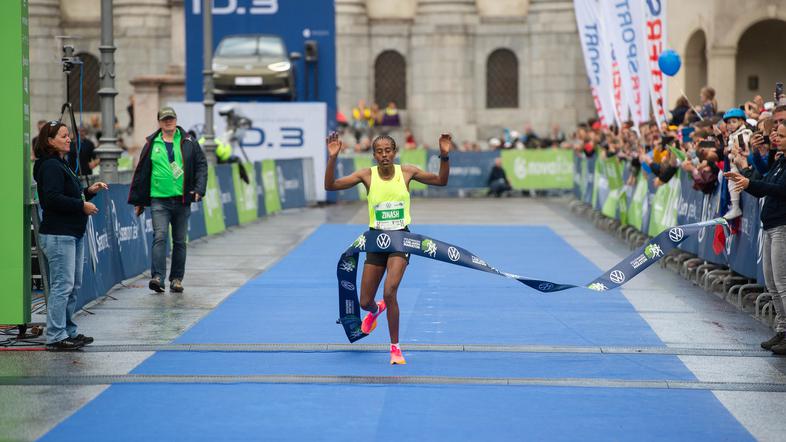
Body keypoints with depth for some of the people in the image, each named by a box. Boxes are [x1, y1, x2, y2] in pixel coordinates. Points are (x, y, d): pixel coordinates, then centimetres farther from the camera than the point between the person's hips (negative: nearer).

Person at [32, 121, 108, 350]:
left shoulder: (61, 164, 18)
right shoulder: (50, 166, -13)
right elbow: (53, 199, -23)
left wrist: (89, 191, 10)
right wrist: (82, 205, -17)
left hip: (73, 233, 10)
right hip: (58, 235, -10)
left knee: (73, 285, 14)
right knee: (62, 285, -9)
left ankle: (68, 331, 22)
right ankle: (55, 337, -5)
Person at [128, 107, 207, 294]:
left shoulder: (188, 143, 6)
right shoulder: (151, 145, 6)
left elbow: (201, 165, 6)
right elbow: (141, 173, 10)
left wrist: (199, 189, -9)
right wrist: (138, 201, 10)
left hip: (182, 200, 1)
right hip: (159, 200, -1)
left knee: (180, 242, 8)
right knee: (160, 237, -16)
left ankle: (176, 279, 16)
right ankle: (157, 277, -21)